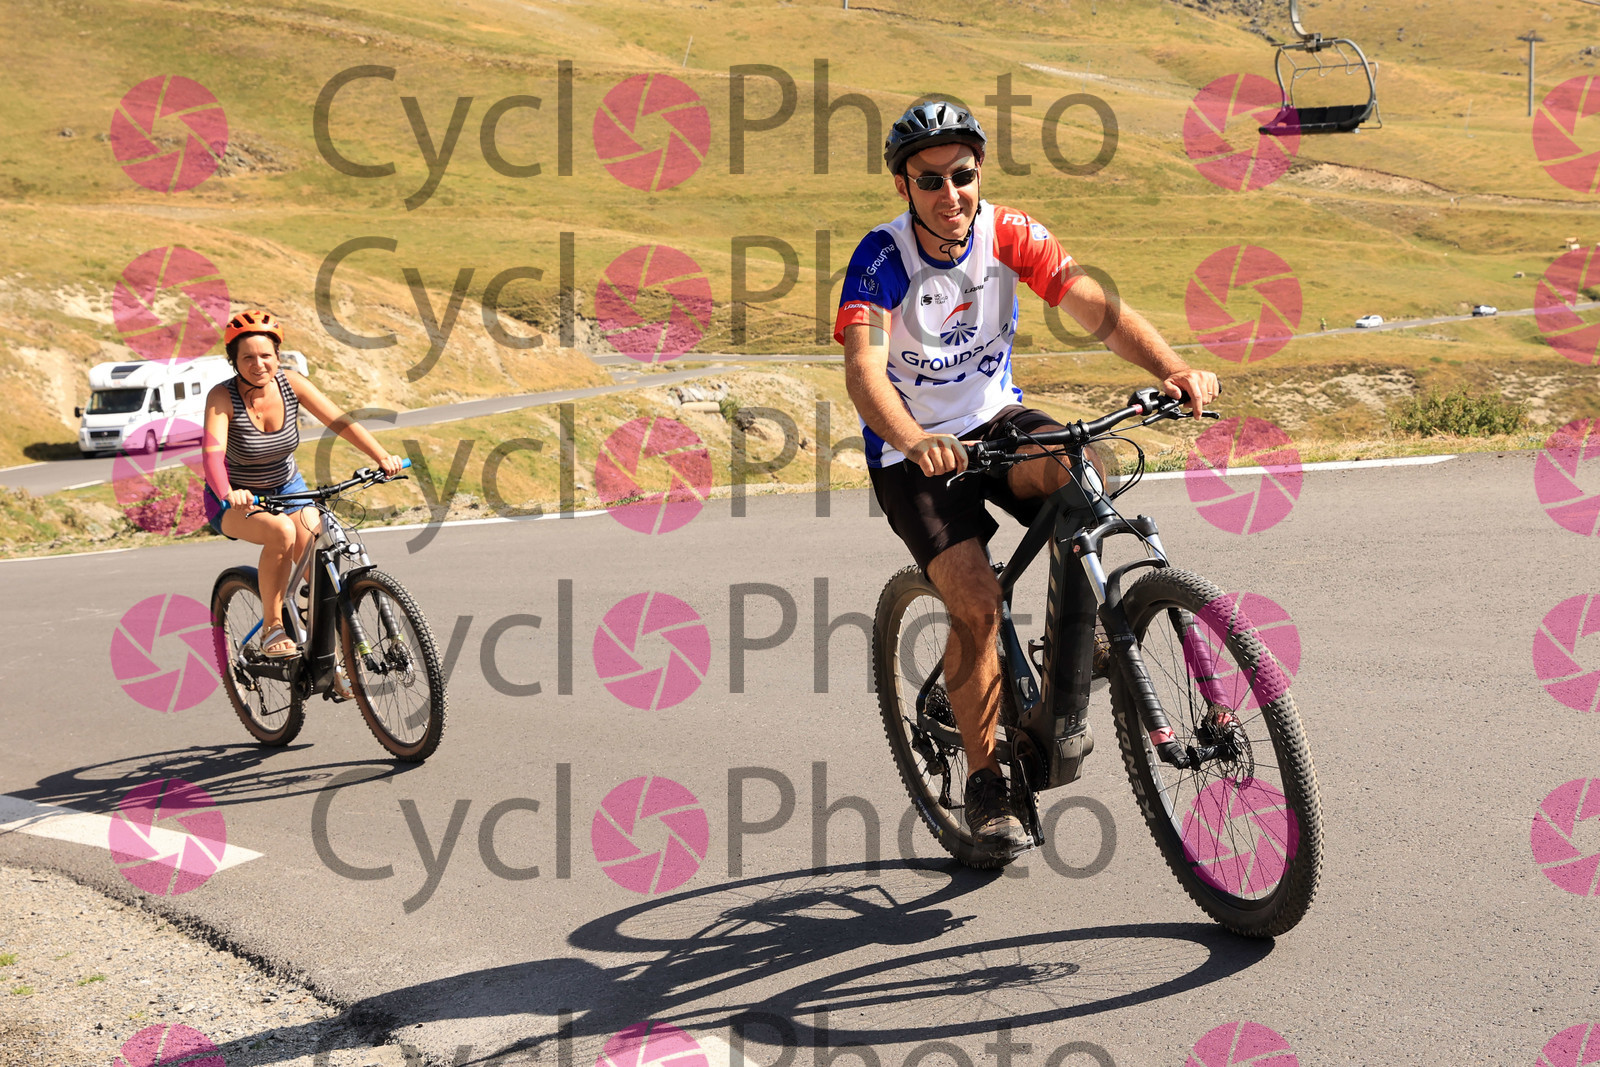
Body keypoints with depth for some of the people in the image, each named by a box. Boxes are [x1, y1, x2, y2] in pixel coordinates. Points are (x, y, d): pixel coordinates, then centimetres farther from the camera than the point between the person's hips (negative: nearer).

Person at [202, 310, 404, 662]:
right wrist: (227, 494, -56)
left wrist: (382, 457, -34)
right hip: (236, 500, -3)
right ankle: (272, 627, -18)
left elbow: (338, 421, -20)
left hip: (287, 489, 3)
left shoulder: (290, 383, -13)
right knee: (282, 531, -34)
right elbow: (212, 452, -36)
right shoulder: (222, 396, -23)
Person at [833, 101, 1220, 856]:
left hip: (995, 420, 3)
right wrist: (911, 440, -56)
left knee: (1080, 472, -29)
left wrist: (1173, 370, -40)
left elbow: (1097, 307, -22)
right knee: (977, 605, -20)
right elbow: (862, 365, -36)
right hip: (912, 452, -3)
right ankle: (984, 779, 2)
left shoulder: (1008, 234, -11)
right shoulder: (881, 258, -20)